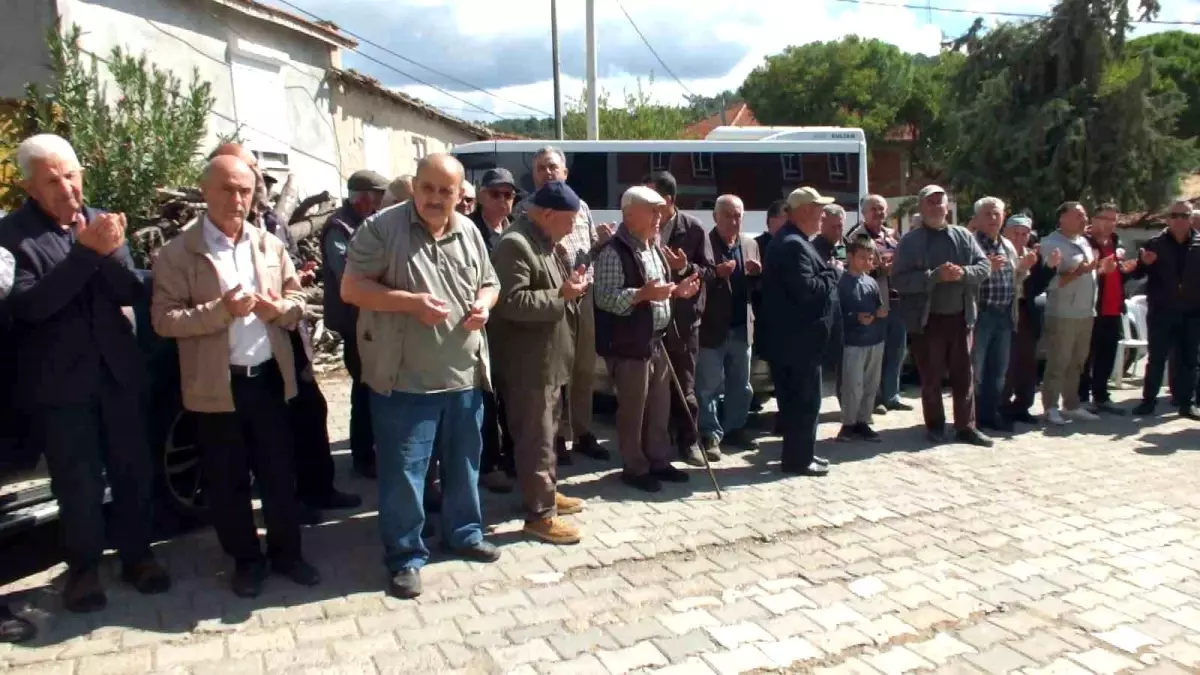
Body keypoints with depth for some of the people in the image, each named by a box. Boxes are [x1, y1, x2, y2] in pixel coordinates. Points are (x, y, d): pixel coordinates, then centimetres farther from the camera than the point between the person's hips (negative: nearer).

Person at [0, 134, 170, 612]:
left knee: (133, 471, 12)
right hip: (59, 384, -3)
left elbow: (133, 294, -2)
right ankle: (83, 568, 26)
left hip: (117, 373, 4)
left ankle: (136, 556, 29)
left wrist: (111, 252, -22)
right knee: (78, 483, 7)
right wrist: (85, 252, -27)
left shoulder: (100, 221, 4)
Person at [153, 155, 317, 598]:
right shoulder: (177, 253, -6)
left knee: (280, 473, 12)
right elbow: (164, 319, -11)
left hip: (270, 376, 3)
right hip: (216, 386, -3)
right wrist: (221, 310, -24)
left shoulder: (270, 245, 7)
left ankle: (286, 553, 28)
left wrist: (279, 308, -12)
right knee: (227, 481, 10)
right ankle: (245, 560, 27)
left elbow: (298, 300, 10)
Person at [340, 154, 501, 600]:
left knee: (464, 464, 18)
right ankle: (406, 557, 19)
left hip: (464, 375, 5)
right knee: (402, 472, 3)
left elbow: (489, 283, 19)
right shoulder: (382, 228, -9)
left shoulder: (469, 232, 8)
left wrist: (484, 303, -5)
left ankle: (464, 533, 37)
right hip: (405, 378, -5)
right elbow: (351, 288, -12)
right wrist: (411, 302, -22)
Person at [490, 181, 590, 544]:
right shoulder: (514, 245, -19)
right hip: (528, 362, -10)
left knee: (547, 432, 20)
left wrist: (568, 285, 7)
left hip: (547, 357, 10)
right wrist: (561, 294, -23)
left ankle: (547, 492, 34)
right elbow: (512, 303, -27)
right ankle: (540, 514, 6)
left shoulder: (543, 242, 14)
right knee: (536, 438, -2)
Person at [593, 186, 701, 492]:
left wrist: (678, 289, 6)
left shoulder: (654, 248, 14)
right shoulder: (613, 252, -16)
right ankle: (635, 468, 18)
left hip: (656, 340, 9)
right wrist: (644, 294, -30)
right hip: (628, 344, -9)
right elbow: (605, 299, -22)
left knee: (660, 405, 16)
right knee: (633, 409, 4)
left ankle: (659, 461, 30)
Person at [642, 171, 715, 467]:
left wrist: (685, 268, -23)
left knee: (684, 384, 6)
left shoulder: (693, 228, -6)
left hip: (683, 318, -2)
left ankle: (689, 441, 20)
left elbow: (710, 271, -6)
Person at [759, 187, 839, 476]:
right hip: (799, 337, -11)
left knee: (795, 397, 16)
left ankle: (799, 452, 26)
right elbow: (806, 289, -27)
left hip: (792, 335, 11)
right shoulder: (793, 245, -19)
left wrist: (827, 272, 7)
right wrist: (832, 274, -12)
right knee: (805, 398, -2)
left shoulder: (789, 240, 16)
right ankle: (798, 458, 6)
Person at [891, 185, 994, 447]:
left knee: (964, 375, 9)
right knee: (931, 377, 6)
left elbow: (985, 266, 4)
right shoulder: (910, 241, -6)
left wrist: (963, 273, -16)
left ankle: (966, 426, 18)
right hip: (927, 320, -3)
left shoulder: (963, 236, 7)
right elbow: (899, 280, -15)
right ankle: (935, 425, 20)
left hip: (960, 317, 4)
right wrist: (935, 275, -24)